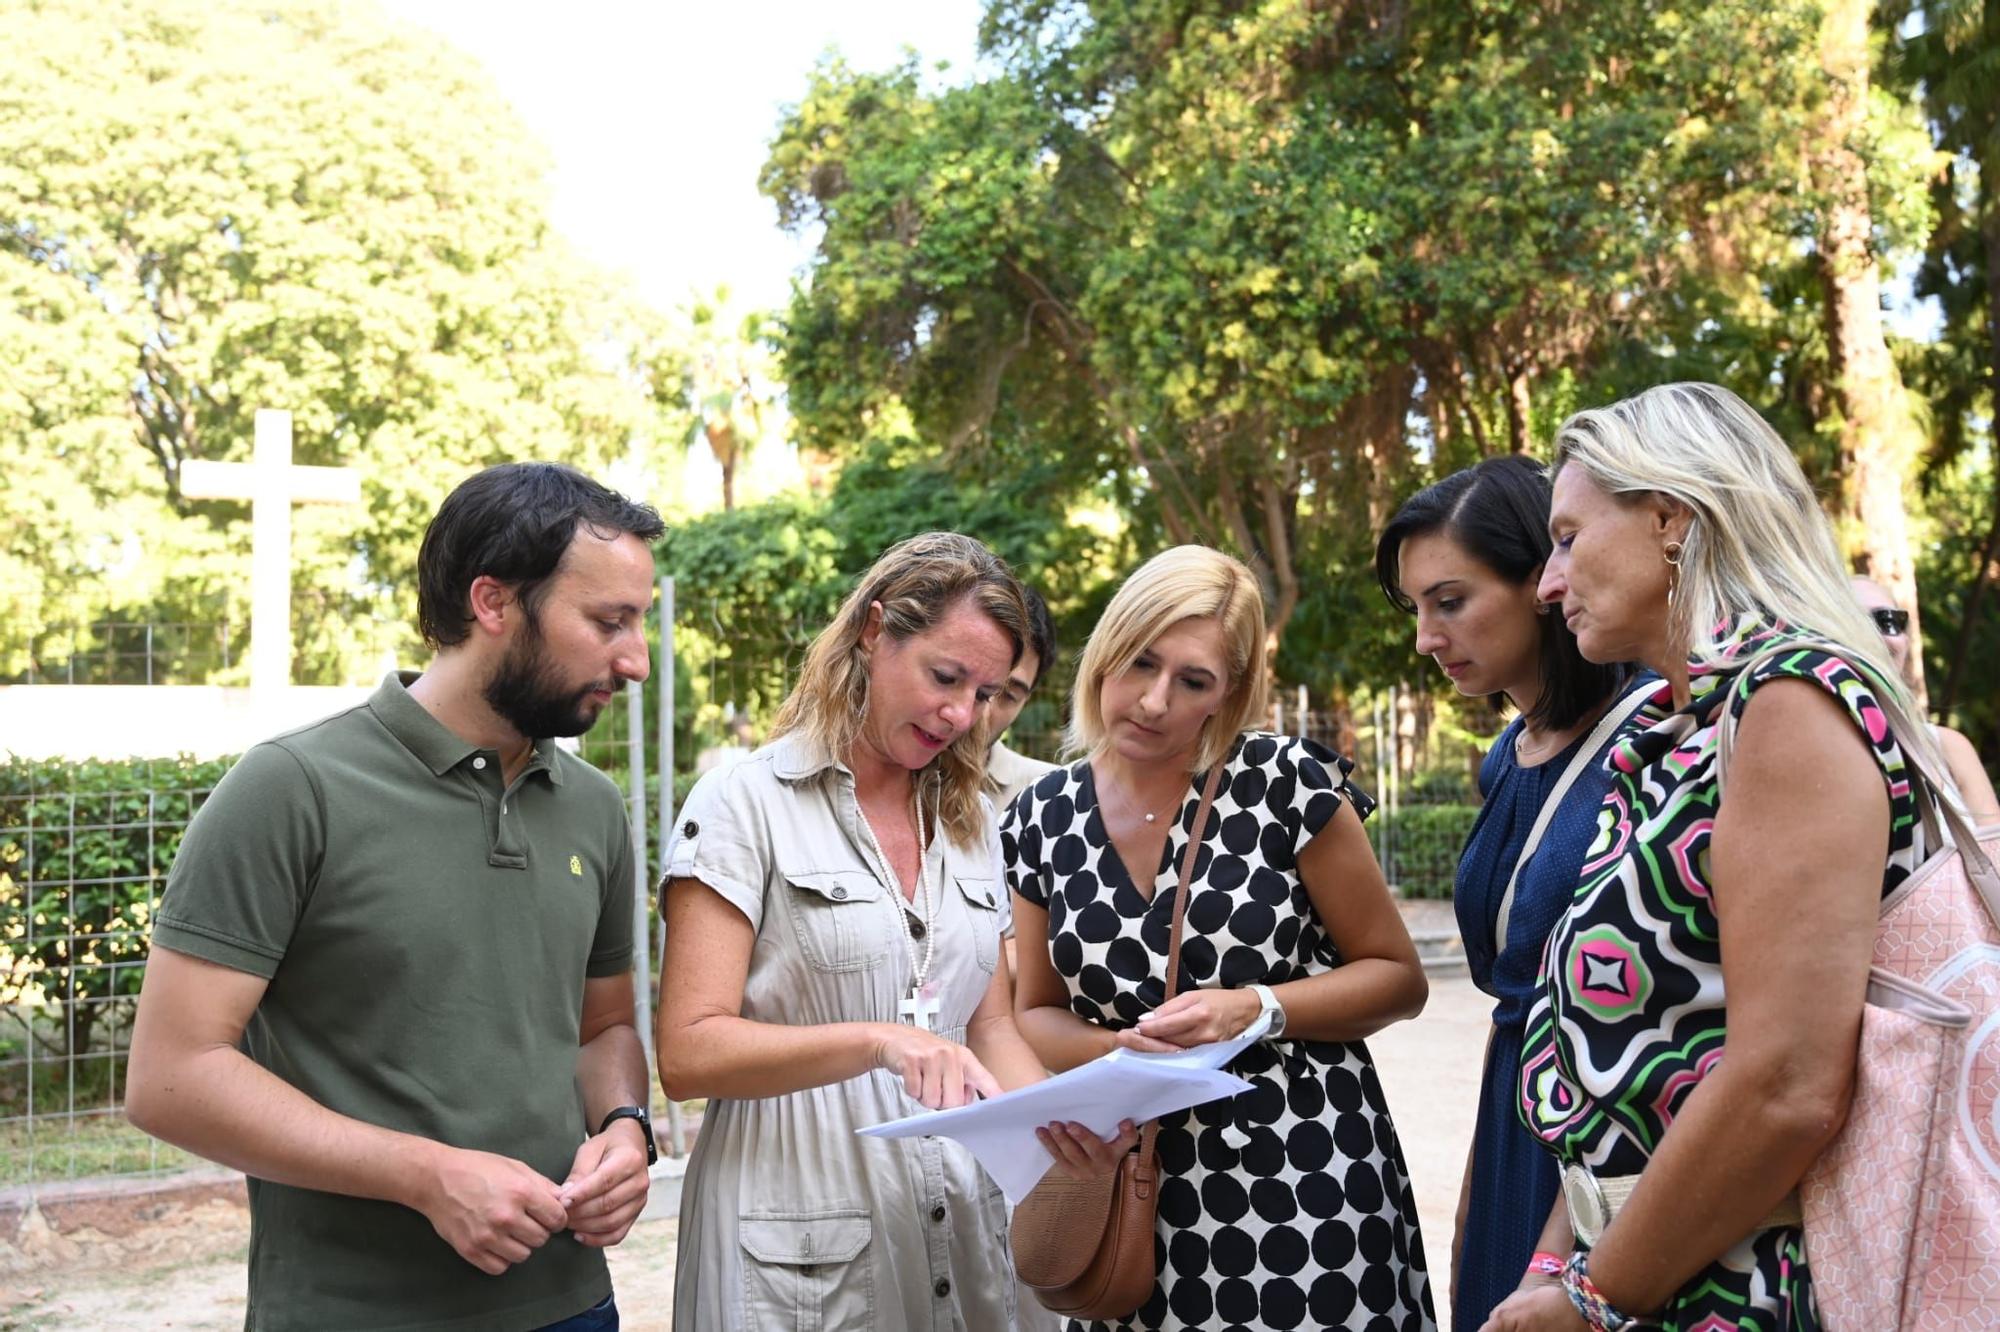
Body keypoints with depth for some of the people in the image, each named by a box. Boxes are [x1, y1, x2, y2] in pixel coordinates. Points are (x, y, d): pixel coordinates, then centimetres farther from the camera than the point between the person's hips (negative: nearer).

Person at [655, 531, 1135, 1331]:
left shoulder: (968, 822, 11)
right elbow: (687, 1054, -15)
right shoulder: (745, 802, -9)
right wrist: (876, 1042, -29)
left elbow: (989, 1025, 12)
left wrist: (1058, 1118, -9)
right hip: (800, 1255, -6)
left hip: (954, 1227, 6)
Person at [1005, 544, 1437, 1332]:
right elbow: (1036, 1016, 11)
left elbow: (1397, 978, -1)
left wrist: (1257, 1012, -17)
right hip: (1136, 1198, 3)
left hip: (1308, 1183, -3)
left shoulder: (1288, 784, -8)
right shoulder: (1043, 821, 1)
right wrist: (1120, 1049, -10)